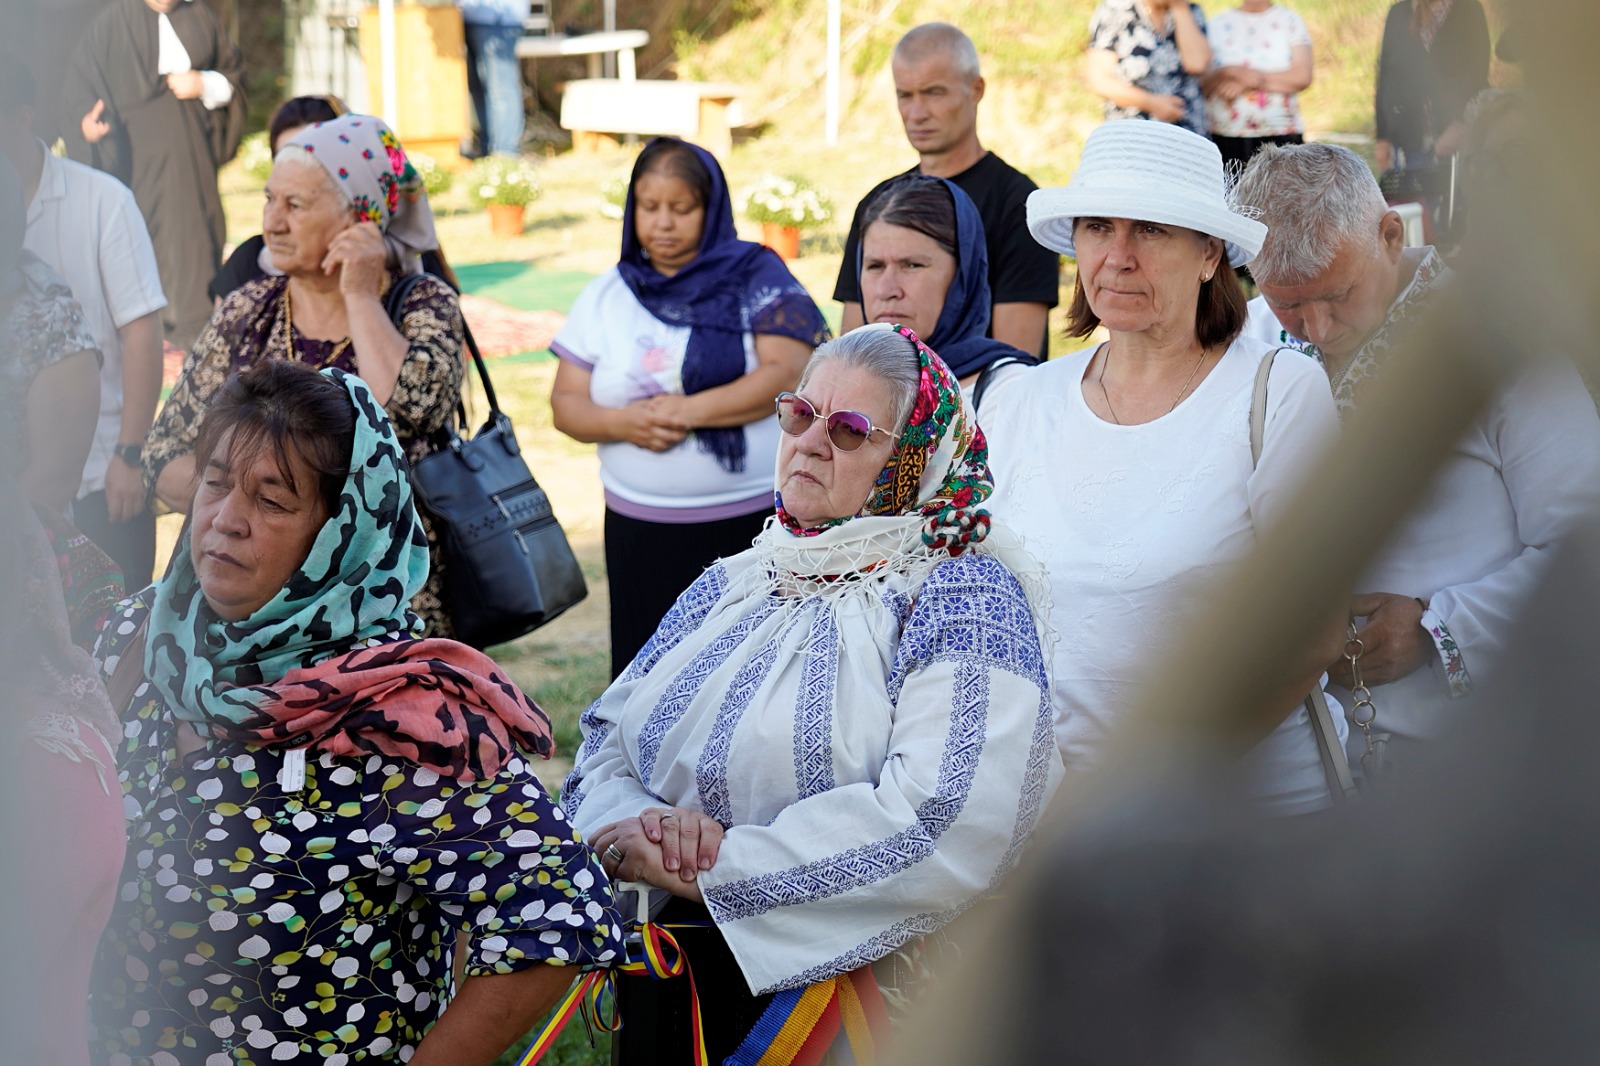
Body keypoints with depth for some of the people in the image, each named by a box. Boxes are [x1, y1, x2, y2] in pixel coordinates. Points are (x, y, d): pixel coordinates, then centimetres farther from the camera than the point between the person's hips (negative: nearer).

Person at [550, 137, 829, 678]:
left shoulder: (756, 275, 0)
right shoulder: (605, 297, 10)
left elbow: (789, 372, -12)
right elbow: (566, 403, 8)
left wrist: (688, 412, -16)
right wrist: (622, 423, -13)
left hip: (754, 523, -3)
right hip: (641, 531, 3)